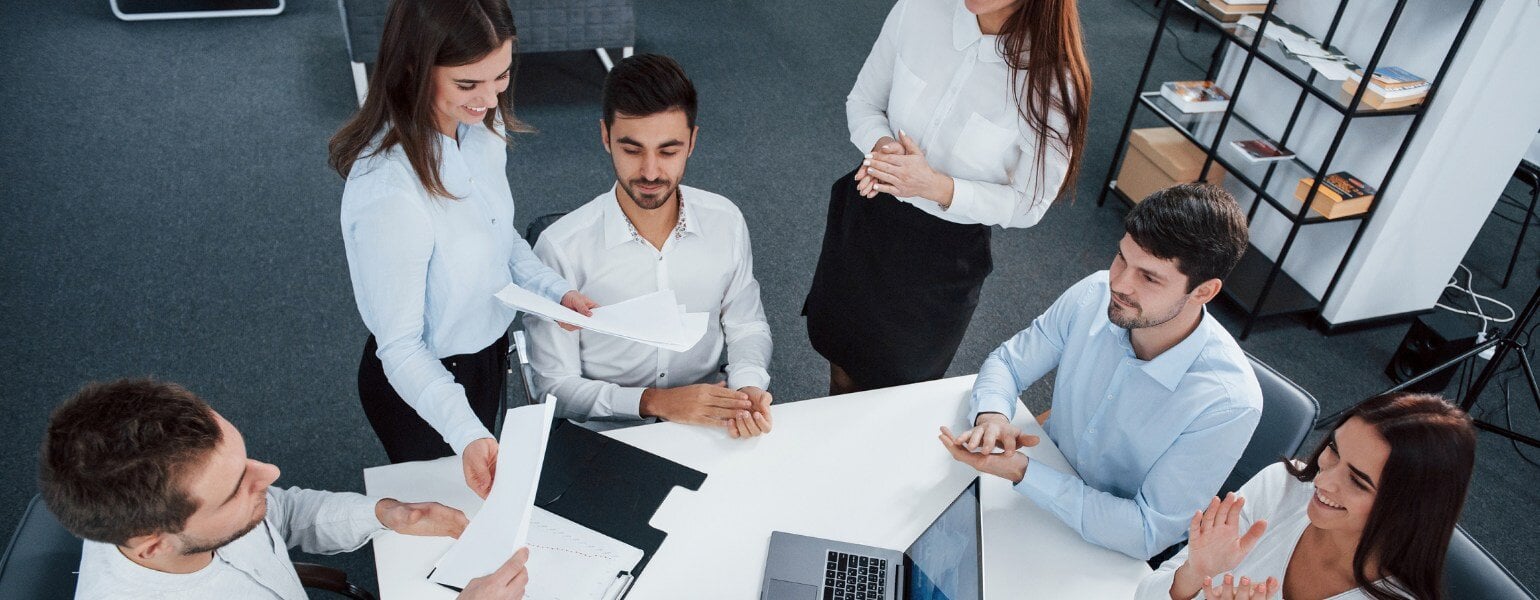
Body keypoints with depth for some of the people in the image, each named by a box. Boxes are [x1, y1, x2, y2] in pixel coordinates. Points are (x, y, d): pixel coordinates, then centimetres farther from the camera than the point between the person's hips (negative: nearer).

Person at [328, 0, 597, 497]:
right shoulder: (387, 191, -36)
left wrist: (555, 289, -10)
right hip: (424, 382, -7)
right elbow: (400, 347, -28)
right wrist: (466, 435, -40)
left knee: (482, 488, 32)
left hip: (490, 346, 7)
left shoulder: (482, 127, -13)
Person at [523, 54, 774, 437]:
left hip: (706, 422, 3)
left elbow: (746, 326, 11)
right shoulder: (562, 247, -15)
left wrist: (748, 387, -10)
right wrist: (655, 402, -21)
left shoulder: (725, 221, -2)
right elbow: (556, 387, -9)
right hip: (607, 435, -3)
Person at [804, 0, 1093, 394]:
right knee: (843, 357, 27)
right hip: (866, 218, 3)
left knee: (898, 383, 20)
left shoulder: (1053, 82, -25)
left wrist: (938, 187, -29)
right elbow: (863, 101, -2)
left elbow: (1028, 204, -14)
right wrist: (880, 145, -25)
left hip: (945, 255, -3)